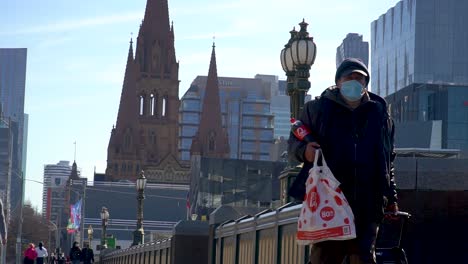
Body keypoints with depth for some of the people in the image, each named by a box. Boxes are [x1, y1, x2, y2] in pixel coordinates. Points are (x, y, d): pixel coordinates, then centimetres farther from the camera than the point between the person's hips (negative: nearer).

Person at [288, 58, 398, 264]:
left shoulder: (379, 113, 17)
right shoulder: (318, 108, 9)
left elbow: (387, 160, 22)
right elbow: (293, 144, 10)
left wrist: (391, 198, 18)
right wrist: (304, 151, -14)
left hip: (367, 205, 2)